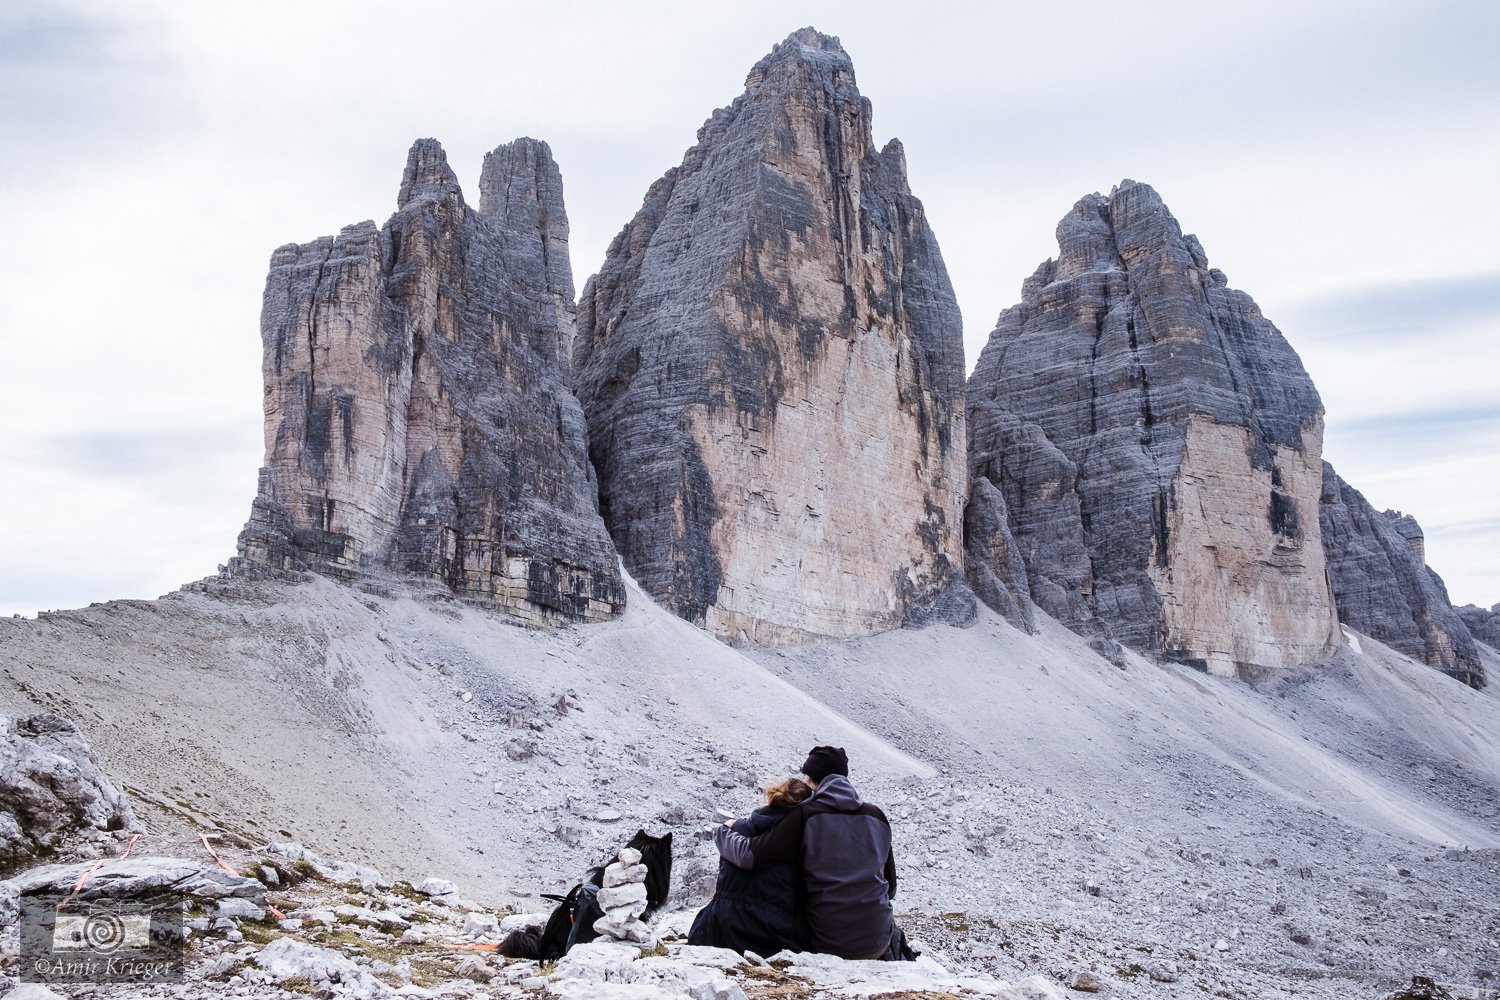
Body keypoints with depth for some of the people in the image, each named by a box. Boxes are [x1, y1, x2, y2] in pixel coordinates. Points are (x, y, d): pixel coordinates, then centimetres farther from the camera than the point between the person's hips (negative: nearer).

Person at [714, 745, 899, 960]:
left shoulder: (805, 816, -8)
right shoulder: (877, 816, 4)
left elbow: (750, 855, -11)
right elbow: (890, 885, 12)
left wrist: (723, 832, 9)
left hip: (827, 943, -2)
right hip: (878, 942, 2)